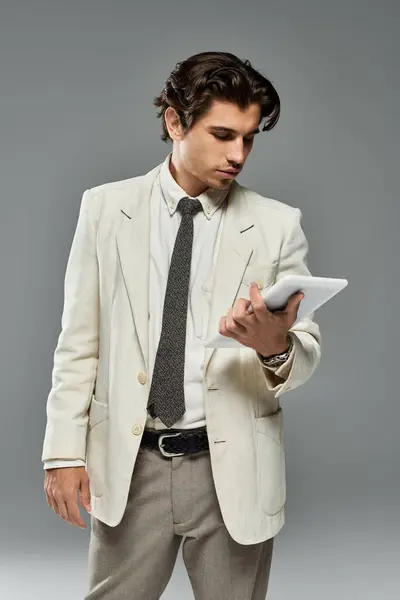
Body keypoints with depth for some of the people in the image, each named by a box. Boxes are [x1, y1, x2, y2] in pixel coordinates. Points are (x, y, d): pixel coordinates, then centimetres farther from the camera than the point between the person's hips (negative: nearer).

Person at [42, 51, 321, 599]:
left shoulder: (278, 224, -1)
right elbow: (79, 341, 3)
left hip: (234, 470, 0)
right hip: (129, 463, 0)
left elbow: (306, 353, -3)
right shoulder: (105, 208, 1)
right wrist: (65, 450, -1)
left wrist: (276, 346, -25)